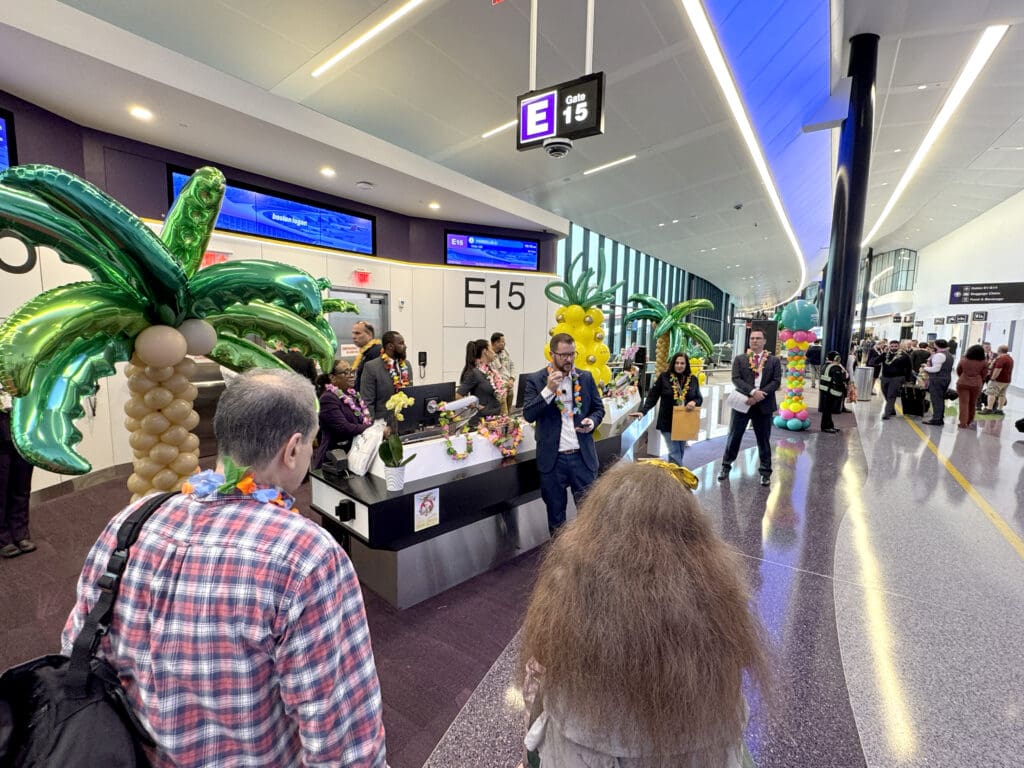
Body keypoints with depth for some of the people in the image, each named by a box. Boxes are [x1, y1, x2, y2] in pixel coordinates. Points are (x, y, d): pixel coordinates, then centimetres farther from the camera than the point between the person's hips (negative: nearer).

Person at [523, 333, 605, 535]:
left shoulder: (586, 377, 4)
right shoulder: (535, 380, -5)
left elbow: (598, 408, 13)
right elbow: (528, 415, -13)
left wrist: (592, 420, -9)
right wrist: (548, 390, -24)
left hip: (583, 455, 2)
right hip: (552, 458, -2)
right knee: (555, 511, 14)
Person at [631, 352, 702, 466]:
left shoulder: (693, 379, 3)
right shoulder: (664, 377, -5)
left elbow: (700, 398, 11)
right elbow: (652, 396, -4)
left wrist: (694, 402, -12)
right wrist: (643, 411, -14)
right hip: (667, 422, -3)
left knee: (680, 452, 13)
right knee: (674, 453, -7)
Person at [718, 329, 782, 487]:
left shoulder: (774, 360, 6)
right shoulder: (739, 359, 5)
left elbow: (776, 381, -3)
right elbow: (736, 379, -7)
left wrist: (760, 395, -16)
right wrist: (752, 391, -21)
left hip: (763, 405, 0)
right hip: (742, 403, 0)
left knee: (764, 439, 8)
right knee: (734, 436, 5)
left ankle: (765, 472, 19)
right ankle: (726, 466, 19)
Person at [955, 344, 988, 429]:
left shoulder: (963, 360, -5)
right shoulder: (984, 363, -6)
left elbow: (958, 371, 8)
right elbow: (984, 375, 1)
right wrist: (980, 383, 19)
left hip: (962, 383, -1)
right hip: (976, 384, 1)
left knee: (963, 403, 1)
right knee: (972, 403, 15)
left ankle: (963, 422, -4)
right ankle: (969, 421, 27)